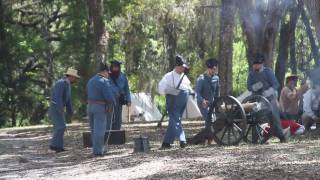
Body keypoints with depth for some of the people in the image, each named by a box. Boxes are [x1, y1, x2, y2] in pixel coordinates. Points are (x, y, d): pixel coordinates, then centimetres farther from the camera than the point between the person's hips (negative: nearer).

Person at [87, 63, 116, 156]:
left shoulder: (91, 81, 14)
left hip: (90, 106, 8)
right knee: (99, 130, -5)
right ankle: (98, 151, -6)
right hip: (100, 108, -8)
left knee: (94, 130, 13)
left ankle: (98, 149, 18)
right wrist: (113, 103, 1)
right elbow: (109, 96, -18)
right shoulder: (104, 81, -13)